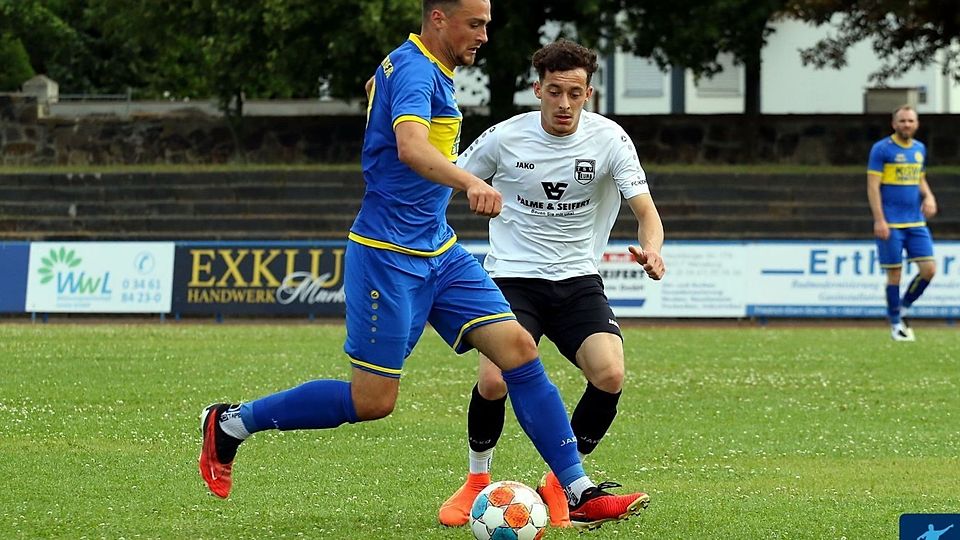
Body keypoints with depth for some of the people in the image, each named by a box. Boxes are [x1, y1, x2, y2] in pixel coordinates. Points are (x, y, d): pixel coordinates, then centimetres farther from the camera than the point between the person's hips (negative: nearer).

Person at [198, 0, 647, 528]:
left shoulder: (425, 69, 14)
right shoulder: (414, 70, -17)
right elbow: (410, 147, -37)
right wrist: (470, 183, -53)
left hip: (438, 252, 9)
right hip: (388, 257, -9)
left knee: (518, 347, -4)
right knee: (372, 400, -5)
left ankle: (579, 490, -4)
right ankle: (231, 423, 12)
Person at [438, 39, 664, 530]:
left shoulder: (608, 139, -6)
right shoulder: (504, 138, -5)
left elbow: (646, 212, -10)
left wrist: (650, 249, -33)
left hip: (579, 281, 1)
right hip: (513, 277, -1)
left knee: (610, 376, -23)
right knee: (494, 380, -25)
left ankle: (560, 485, 0)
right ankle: (477, 482, 5)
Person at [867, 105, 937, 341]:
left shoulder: (919, 149, 12)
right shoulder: (881, 149, -6)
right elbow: (873, 186, -9)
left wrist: (928, 197, 3)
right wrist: (879, 220, -16)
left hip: (916, 222, 5)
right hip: (890, 224, -5)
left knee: (929, 269, -3)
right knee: (894, 274, -1)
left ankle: (903, 309, 18)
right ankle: (896, 324, 12)